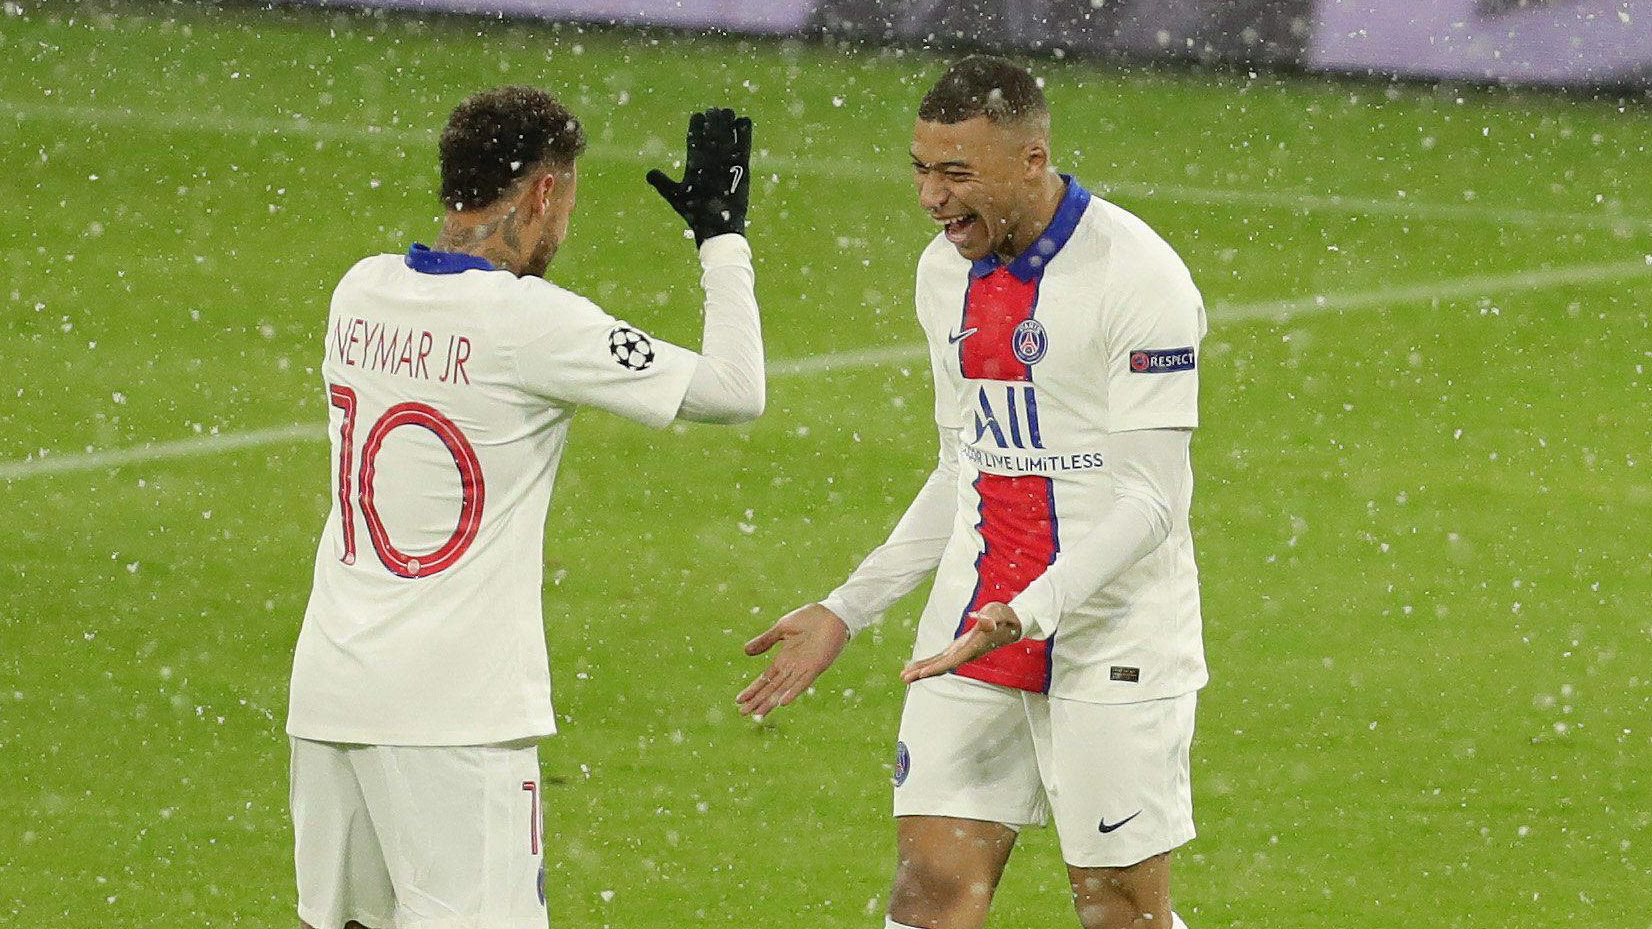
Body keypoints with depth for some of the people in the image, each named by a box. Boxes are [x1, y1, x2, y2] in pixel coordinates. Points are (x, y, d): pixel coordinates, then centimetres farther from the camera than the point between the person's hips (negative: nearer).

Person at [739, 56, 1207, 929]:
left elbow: (1149, 499, -18)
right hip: (971, 630, 6)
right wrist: (845, 611, 17)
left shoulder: (1140, 276, -15)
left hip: (1113, 649, -6)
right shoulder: (945, 271, 9)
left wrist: (1026, 613, -29)